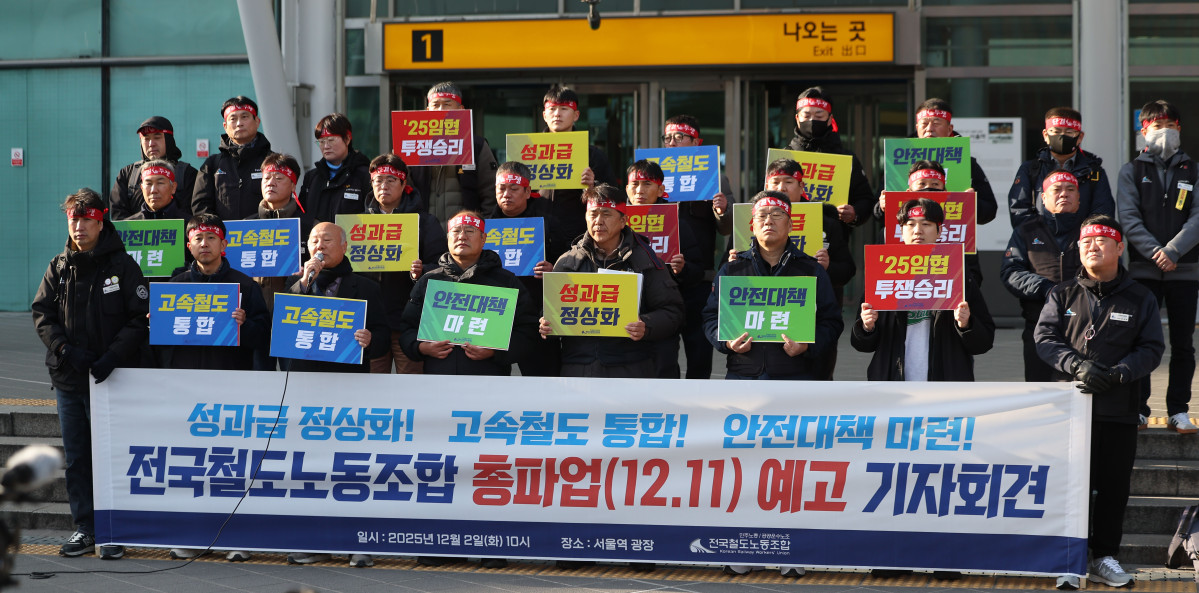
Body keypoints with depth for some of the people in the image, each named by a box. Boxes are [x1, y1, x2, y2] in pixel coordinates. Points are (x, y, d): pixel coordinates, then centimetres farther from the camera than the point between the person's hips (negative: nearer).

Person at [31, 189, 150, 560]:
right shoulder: (59, 268, 10)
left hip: (109, 377, -4)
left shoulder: (122, 265, -2)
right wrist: (65, 349, -10)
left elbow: (140, 319, -6)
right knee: (75, 457, 8)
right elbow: (42, 314, 7)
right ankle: (84, 528, 15)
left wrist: (112, 356, -18)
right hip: (68, 378, 4)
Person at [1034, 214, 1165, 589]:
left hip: (1118, 409, 0)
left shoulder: (1140, 299, 8)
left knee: (1113, 487, 3)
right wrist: (1077, 366, -17)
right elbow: (1045, 338, 0)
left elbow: (1151, 348, 3)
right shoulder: (1063, 295, 9)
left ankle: (1105, 557, 15)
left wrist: (1118, 374, -14)